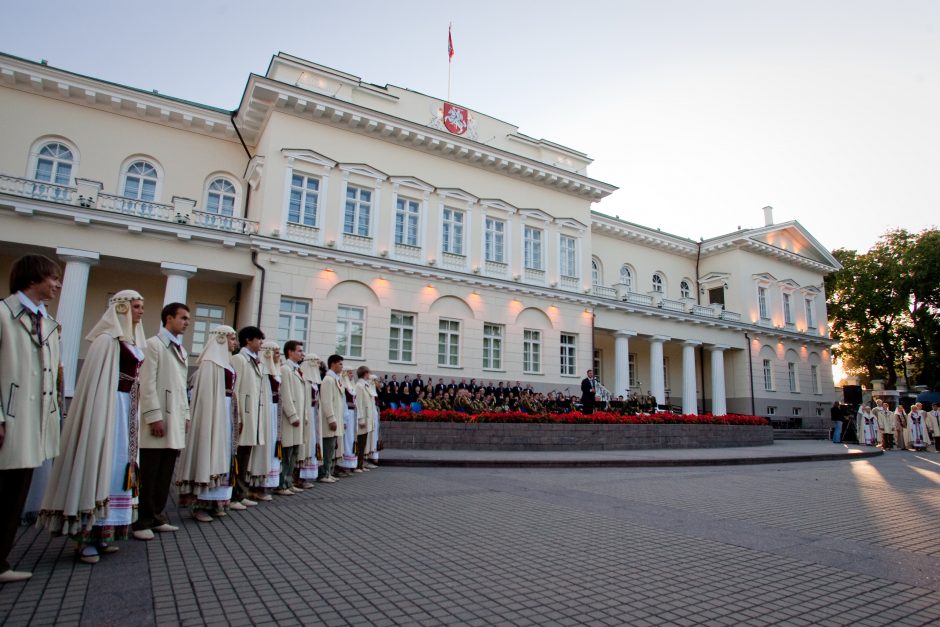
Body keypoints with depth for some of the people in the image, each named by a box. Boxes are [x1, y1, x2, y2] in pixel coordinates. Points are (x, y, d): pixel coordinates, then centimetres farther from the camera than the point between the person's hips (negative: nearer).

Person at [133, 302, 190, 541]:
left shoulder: (181, 350, 18)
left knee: (165, 475, 9)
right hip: (158, 420, -7)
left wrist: (186, 415, 14)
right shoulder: (154, 344, -4)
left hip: (176, 420, 7)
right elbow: (147, 383, -12)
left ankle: (156, 516, 17)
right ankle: (141, 521, 7)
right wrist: (154, 417, -16)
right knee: (148, 475, -1)